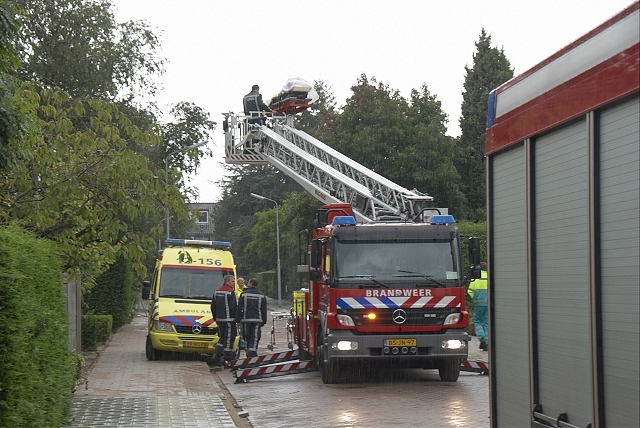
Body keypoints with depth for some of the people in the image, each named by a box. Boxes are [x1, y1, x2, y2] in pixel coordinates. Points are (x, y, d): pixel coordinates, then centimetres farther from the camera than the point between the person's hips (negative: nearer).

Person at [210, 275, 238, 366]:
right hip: (229, 319, -7)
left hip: (219, 319, 7)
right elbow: (234, 307, -14)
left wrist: (216, 319, 22)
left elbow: (213, 307, 17)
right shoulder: (231, 292, -11)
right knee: (229, 339, -2)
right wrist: (237, 319, -5)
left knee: (222, 338, 16)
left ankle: (216, 355, 5)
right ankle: (228, 359, -1)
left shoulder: (216, 291, 13)